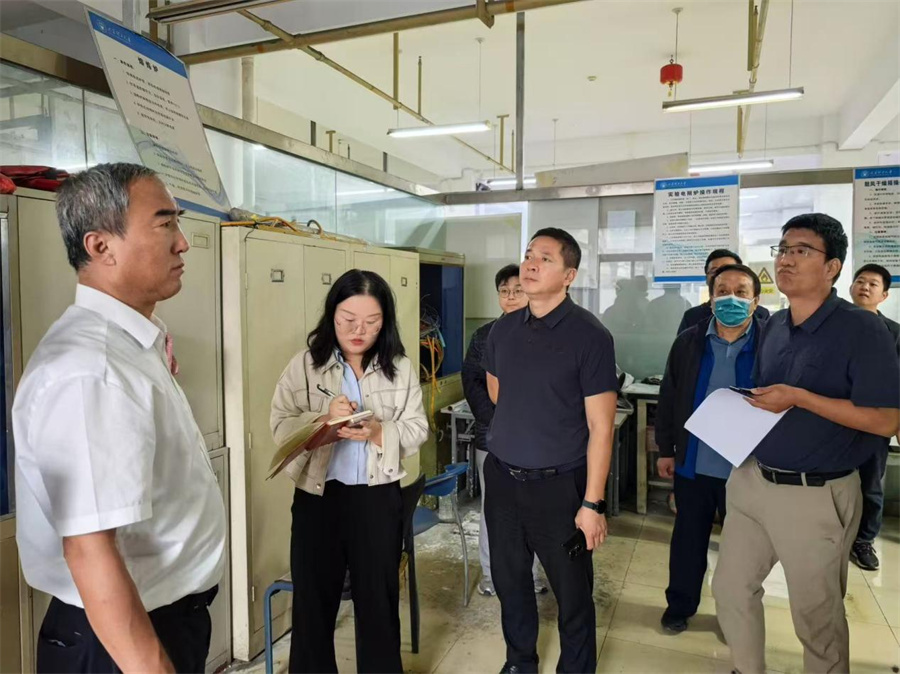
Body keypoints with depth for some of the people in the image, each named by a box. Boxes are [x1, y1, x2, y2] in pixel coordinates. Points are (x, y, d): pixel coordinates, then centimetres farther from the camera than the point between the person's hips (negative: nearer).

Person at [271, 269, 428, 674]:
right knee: (313, 599, 11)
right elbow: (281, 426, -7)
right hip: (317, 496, 0)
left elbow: (417, 430, -3)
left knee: (379, 598, 14)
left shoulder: (400, 368, -1)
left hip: (379, 498, 1)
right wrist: (323, 419, -24)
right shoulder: (304, 364, -3)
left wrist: (379, 431, -21)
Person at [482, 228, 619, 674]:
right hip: (501, 478, 5)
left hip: (558, 485, -5)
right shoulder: (504, 329, 3)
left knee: (572, 592, 11)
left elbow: (600, 425, -14)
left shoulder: (589, 335, -13)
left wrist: (592, 503, -15)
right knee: (509, 581, 20)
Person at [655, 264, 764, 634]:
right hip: (692, 464, 2)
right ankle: (680, 604, 35)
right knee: (688, 539, 15)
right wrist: (665, 449, 4)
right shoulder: (688, 342, -1)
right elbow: (668, 398, 4)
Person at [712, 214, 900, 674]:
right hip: (751, 478, 7)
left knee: (816, 617, 13)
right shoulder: (772, 327, 7)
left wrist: (799, 398, -23)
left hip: (816, 495, -6)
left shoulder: (861, 329, -14)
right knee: (730, 588, 17)